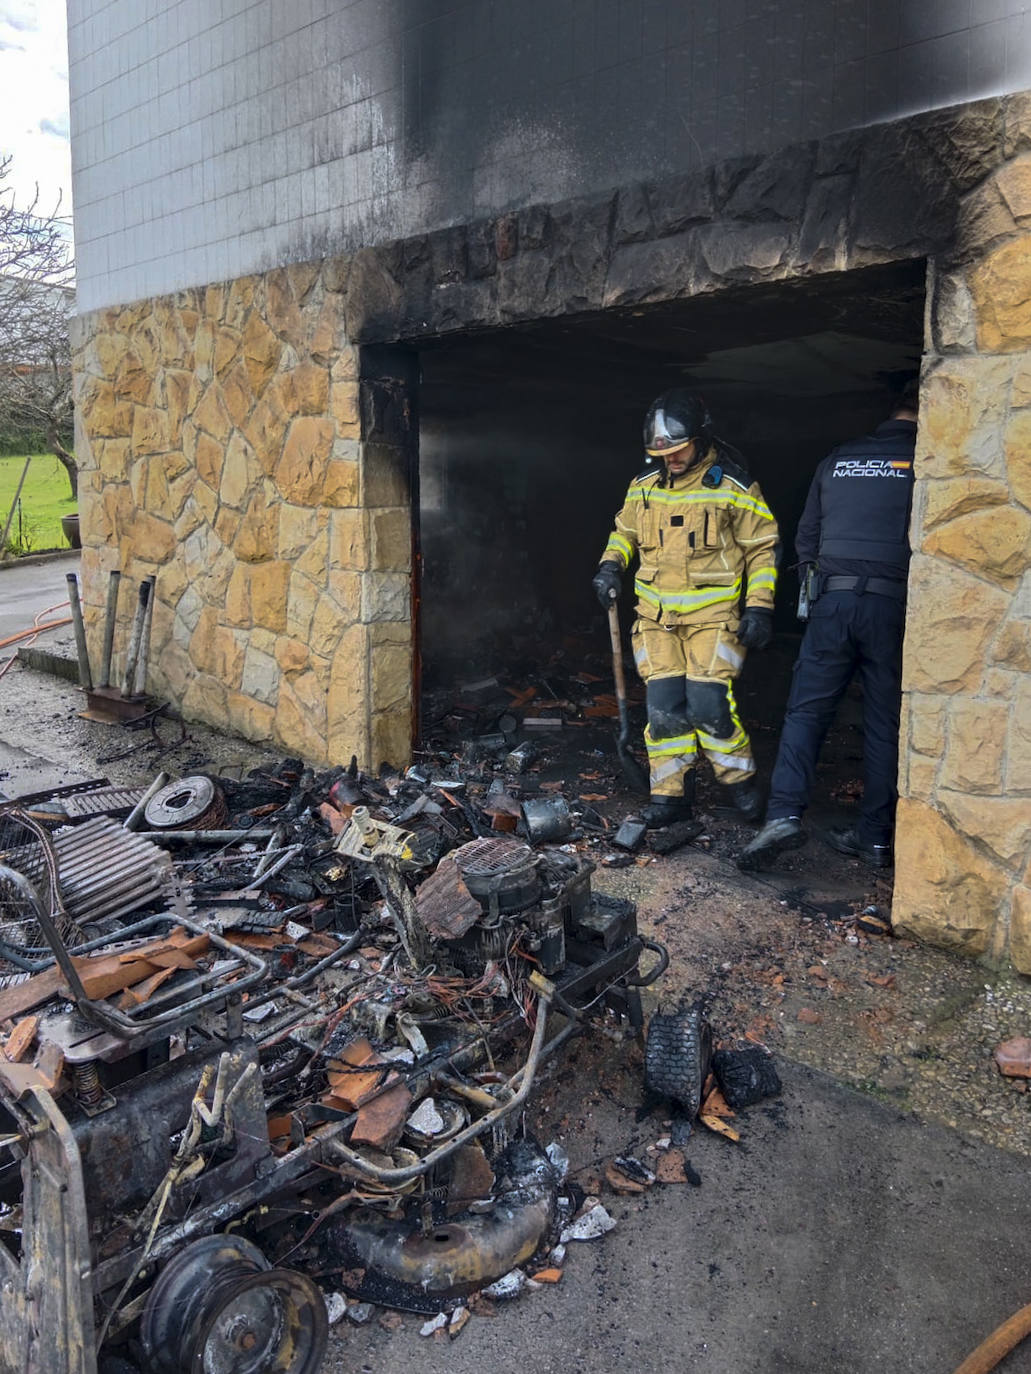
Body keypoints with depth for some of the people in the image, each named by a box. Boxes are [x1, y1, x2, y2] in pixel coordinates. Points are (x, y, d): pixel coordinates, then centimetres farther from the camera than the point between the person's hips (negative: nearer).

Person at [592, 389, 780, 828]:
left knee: (708, 704, -12)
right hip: (656, 615, 4)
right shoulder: (644, 485, 6)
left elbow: (763, 546, 1)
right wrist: (611, 565, 3)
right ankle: (671, 794, 13)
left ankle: (740, 780, 12)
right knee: (663, 705, -1)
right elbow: (625, 530, 23)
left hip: (713, 614, -4)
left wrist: (759, 607, -5)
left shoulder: (732, 486, -5)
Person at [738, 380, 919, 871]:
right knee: (885, 723, 7)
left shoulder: (837, 460, 13)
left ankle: (784, 814, -11)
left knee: (806, 710, 4)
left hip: (833, 601, 2)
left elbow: (806, 536, 16)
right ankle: (876, 836, 12)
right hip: (895, 605, -1)